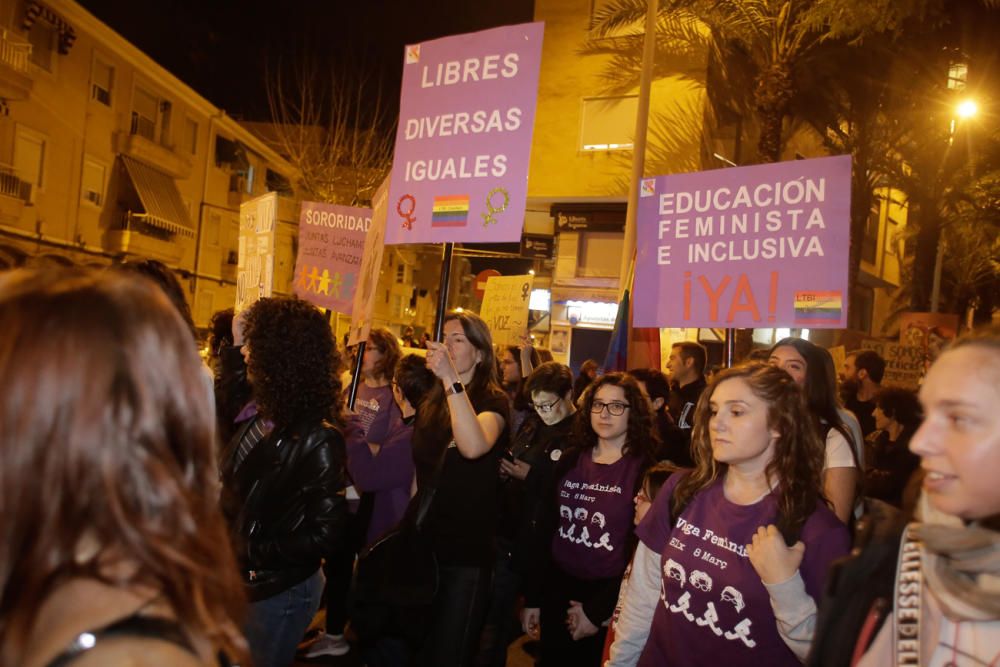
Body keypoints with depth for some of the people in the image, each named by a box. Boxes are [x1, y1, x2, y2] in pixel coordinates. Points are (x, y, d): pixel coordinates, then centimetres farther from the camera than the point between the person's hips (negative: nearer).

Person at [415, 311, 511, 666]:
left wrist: (451, 379, -39)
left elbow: (473, 447, -35)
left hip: (466, 552, -6)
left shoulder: (493, 400, -12)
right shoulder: (432, 401, 8)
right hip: (422, 544, 6)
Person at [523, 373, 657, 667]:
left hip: (608, 596, -4)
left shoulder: (644, 469, -10)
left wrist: (597, 610, -11)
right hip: (557, 588, 4)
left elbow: (641, 549, -12)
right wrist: (533, 598, 6)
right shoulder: (569, 461, 4)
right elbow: (547, 530, 7)